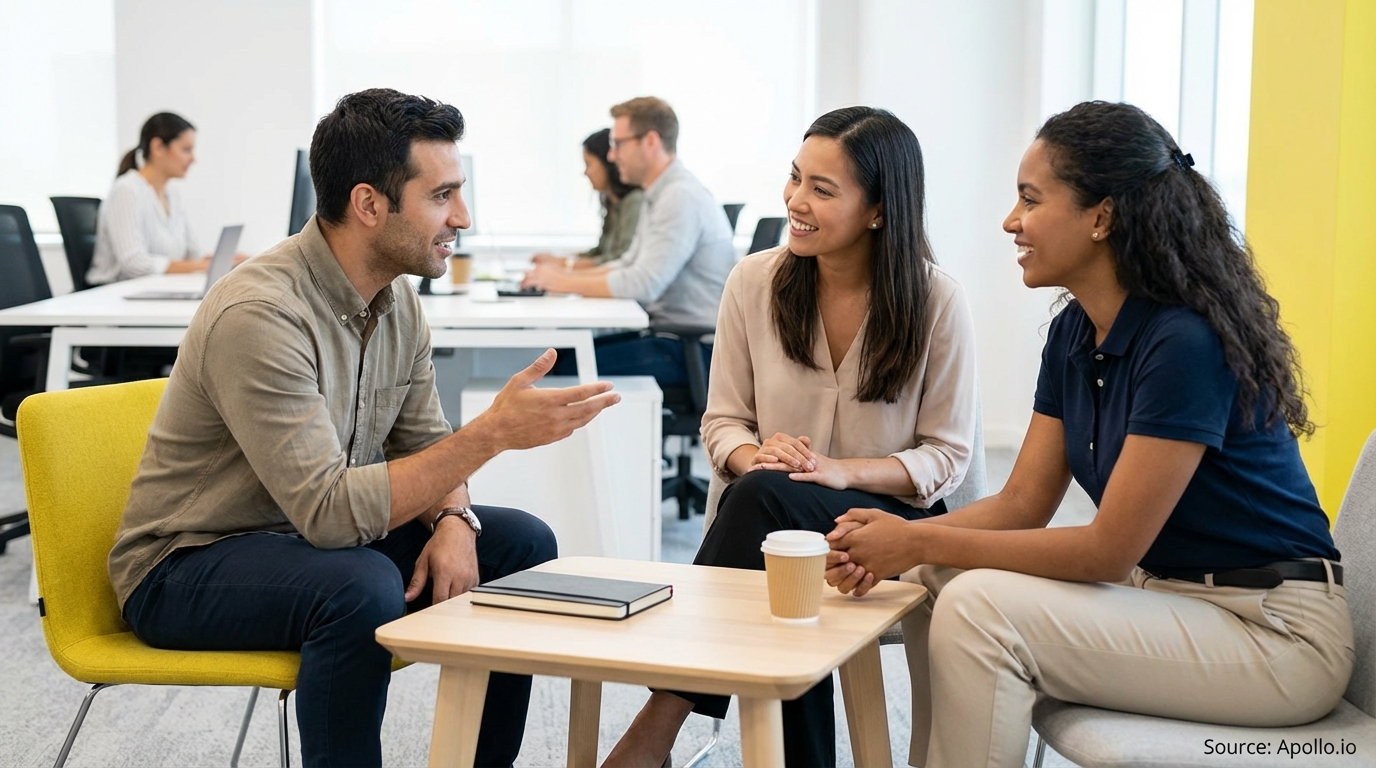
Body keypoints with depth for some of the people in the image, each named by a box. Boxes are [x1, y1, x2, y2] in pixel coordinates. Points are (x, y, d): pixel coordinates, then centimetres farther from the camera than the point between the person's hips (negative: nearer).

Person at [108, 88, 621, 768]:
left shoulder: (395, 296, -1)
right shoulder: (259, 314, -28)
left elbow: (421, 447, 8)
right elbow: (328, 511, -33)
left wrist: (453, 521, -15)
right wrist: (492, 432, -34)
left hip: (317, 534, 8)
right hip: (186, 568, -8)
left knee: (521, 545, -3)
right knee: (362, 586, -36)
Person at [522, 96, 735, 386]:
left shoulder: (681, 197, -18)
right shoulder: (660, 195, 16)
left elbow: (643, 283, -24)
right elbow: (629, 265, 22)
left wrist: (564, 282, -15)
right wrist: (566, 274, 8)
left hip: (694, 349, -10)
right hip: (666, 331, 10)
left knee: (570, 368, -18)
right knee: (564, 353, 4)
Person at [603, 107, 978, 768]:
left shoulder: (936, 302, -6)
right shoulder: (754, 280, 1)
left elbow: (948, 454, -2)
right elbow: (722, 421, 7)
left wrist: (843, 471, -20)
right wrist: (753, 454, -18)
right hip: (774, 518, 2)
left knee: (767, 496, -35)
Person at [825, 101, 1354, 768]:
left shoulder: (1186, 342, -22)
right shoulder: (1074, 334, 5)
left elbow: (1110, 550, -21)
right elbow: (1022, 502, 6)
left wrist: (922, 542, -18)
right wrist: (898, 545, -11)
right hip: (1166, 597, 9)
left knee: (979, 607, -23)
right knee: (933, 582, -1)